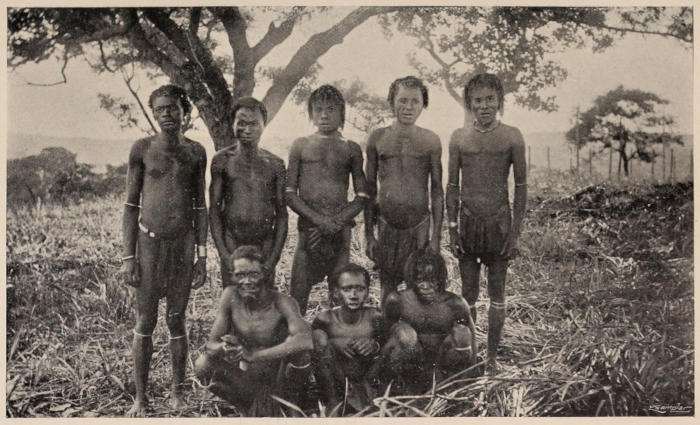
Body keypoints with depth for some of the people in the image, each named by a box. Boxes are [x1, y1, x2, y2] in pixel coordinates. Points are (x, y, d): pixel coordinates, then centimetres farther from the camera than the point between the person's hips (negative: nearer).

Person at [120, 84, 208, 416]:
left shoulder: (196, 152, 5)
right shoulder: (143, 149, 0)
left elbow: (200, 206, 9)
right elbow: (131, 205, 1)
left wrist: (202, 255, 4)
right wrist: (128, 256, -4)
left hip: (183, 243, 1)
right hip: (149, 241, -1)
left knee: (177, 320, 8)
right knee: (145, 322, 4)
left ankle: (178, 393, 20)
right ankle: (140, 398, 15)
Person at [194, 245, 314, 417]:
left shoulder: (282, 303, -22)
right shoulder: (230, 296, -12)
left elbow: (306, 341, -41)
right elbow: (210, 344, -12)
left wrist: (253, 354, -45)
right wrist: (223, 349, -38)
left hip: (279, 378, -3)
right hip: (247, 380, 3)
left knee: (300, 351, -31)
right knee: (202, 366, -20)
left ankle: (285, 407, -4)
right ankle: (252, 409, -2)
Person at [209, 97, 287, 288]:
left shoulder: (275, 164, 4)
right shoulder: (222, 160, 2)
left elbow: (282, 213, 5)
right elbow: (214, 208, 2)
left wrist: (274, 257, -2)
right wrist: (223, 252, -6)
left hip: (265, 245, 1)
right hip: (231, 243, -1)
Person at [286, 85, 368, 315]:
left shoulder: (351, 149, 11)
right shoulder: (301, 145, 9)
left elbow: (362, 196, 6)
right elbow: (289, 193, 3)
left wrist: (336, 221, -9)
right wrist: (318, 219, -10)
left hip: (341, 229, 1)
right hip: (309, 227, -1)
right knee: (298, 295, -3)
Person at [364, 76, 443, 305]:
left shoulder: (431, 140, -1)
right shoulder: (377, 138, 2)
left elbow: (437, 190, 3)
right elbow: (370, 189, 7)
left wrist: (436, 236, -1)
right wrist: (368, 234, 5)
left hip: (419, 225, -1)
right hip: (386, 225, 1)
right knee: (387, 286, 11)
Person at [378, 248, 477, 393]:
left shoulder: (455, 304, -14)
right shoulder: (397, 301, -14)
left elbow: (471, 339, -3)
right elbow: (384, 331, 0)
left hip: (443, 365, 1)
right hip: (410, 365, -1)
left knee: (462, 332, -23)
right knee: (404, 331, -28)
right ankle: (412, 390, -7)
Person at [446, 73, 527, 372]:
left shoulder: (511, 137, -3)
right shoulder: (459, 138, 3)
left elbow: (521, 186, 0)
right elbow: (452, 186, 7)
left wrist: (516, 230, -4)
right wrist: (452, 227, 3)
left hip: (499, 221, -2)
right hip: (468, 221, 2)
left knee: (497, 292, 7)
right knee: (468, 292, 10)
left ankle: (492, 355, 20)